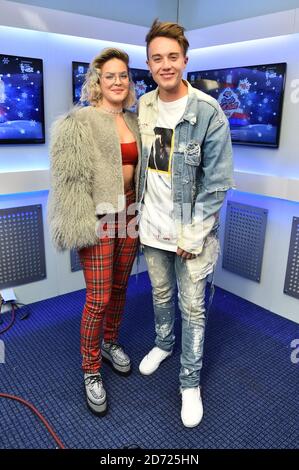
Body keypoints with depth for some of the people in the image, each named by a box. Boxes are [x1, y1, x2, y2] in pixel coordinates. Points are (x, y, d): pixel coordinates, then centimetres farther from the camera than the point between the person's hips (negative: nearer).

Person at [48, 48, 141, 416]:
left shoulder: (133, 121, 11)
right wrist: (83, 225, -16)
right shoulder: (80, 122, -8)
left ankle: (110, 343, 41)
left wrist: (140, 211, 14)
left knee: (120, 288, 17)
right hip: (99, 218, -6)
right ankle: (91, 371, 19)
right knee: (98, 299, -1)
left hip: (129, 213, 6)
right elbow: (71, 179, -12)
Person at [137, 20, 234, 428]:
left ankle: (190, 382, 27)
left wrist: (193, 235, -14)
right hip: (152, 227, 5)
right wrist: (140, 209, 7)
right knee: (161, 295, 22)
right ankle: (163, 343, 49)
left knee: (192, 308, 8)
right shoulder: (143, 107, 3)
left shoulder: (209, 113, -13)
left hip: (189, 232, -4)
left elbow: (217, 183, -13)